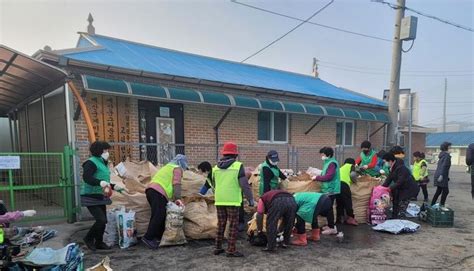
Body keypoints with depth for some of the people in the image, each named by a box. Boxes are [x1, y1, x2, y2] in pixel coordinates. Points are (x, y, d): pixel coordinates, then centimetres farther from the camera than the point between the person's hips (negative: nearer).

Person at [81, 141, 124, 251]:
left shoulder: (103, 163, 15)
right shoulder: (91, 162, -13)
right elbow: (86, 177, -27)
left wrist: (114, 186, 16)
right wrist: (100, 182, -39)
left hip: (100, 197, 9)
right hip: (91, 197, -9)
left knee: (103, 220, 11)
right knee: (101, 220, -14)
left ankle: (99, 242, 25)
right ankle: (89, 238, 8)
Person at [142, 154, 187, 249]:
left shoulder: (168, 167, 33)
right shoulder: (177, 168, 6)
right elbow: (177, 184, -7)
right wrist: (177, 198, -13)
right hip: (158, 192, -9)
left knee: (158, 216, 10)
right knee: (158, 216, -11)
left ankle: (157, 238, 11)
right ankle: (148, 237, -15)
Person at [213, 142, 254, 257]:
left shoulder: (216, 168, 8)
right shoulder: (238, 166, -8)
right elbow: (245, 185, -11)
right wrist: (251, 199, -4)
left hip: (219, 200, 5)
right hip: (232, 200, -5)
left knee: (221, 224, 15)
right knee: (233, 225, 3)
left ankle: (218, 248, 21)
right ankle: (231, 250, 4)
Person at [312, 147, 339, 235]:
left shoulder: (332, 163, -16)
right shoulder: (328, 162, 13)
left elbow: (329, 176, -23)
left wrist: (317, 178, -15)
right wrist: (318, 177, 6)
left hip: (331, 190, -9)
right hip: (328, 189, 9)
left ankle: (332, 228, 4)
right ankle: (330, 225, 25)